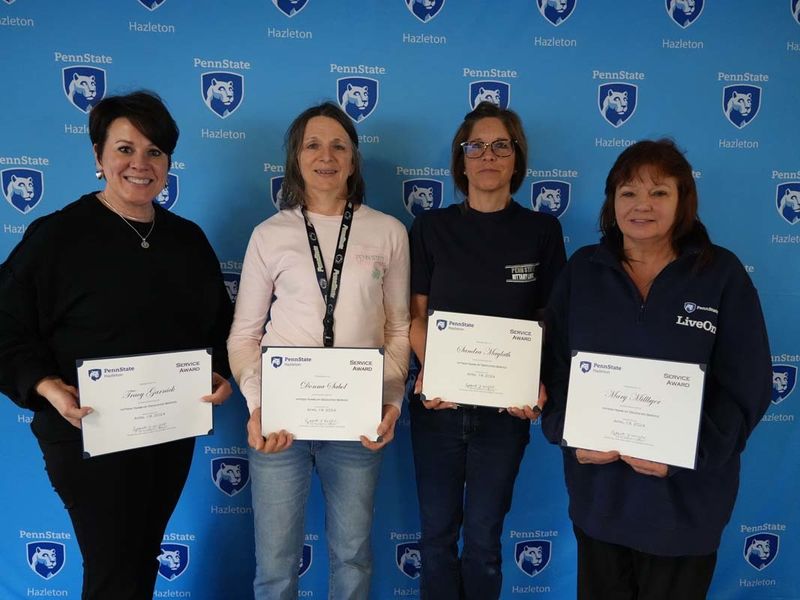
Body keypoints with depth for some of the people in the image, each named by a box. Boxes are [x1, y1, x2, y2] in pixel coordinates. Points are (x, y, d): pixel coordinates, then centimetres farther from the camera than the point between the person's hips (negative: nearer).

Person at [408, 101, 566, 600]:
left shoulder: (542, 230, -1)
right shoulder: (431, 227, 0)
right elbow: (417, 315, 1)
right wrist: (428, 370, -17)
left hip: (506, 405, 0)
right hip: (439, 401, 1)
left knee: (484, 535, 12)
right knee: (438, 530, 13)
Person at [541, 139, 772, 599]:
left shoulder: (723, 274, -5)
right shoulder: (583, 270, 1)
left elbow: (748, 386, -7)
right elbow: (555, 364, 2)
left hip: (686, 496, -1)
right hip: (598, 490, 2)